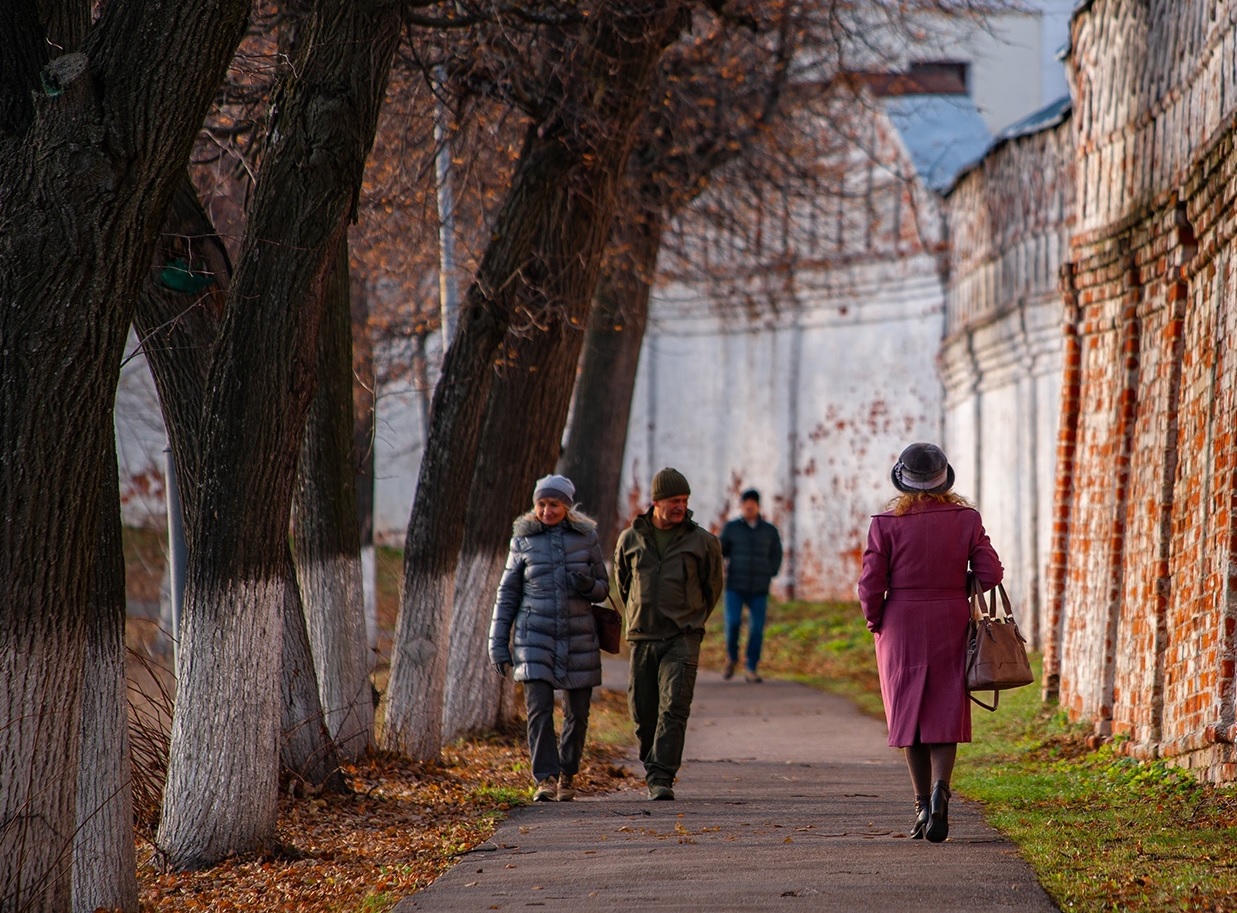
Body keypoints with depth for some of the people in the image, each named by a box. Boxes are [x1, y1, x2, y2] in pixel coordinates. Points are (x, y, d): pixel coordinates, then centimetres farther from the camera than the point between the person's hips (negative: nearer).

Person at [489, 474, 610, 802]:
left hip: (578, 638, 1)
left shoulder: (586, 537, 3)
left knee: (577, 714, 6)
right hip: (535, 637, -1)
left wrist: (587, 585, -15)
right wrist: (498, 643, 2)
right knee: (539, 709, -14)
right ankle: (545, 779, -12)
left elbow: (602, 588, 10)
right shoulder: (523, 540, 3)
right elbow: (507, 594, 7)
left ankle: (567, 775, 24)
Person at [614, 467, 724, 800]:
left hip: (682, 639, -2)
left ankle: (662, 779, -18)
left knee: (674, 708, -14)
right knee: (643, 711, 4)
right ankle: (652, 771, 21)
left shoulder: (701, 541, 1)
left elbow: (712, 587, 14)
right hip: (642, 638, 2)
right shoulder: (630, 539, 6)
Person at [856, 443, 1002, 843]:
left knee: (910, 714, 10)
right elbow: (991, 574, -4)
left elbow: (870, 585, -9)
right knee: (946, 714, 6)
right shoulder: (967, 519, -3)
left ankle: (923, 805, 10)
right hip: (951, 626, 1)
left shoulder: (886, 524, -7)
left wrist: (874, 621, 8)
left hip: (902, 628, -1)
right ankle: (940, 789, -18)